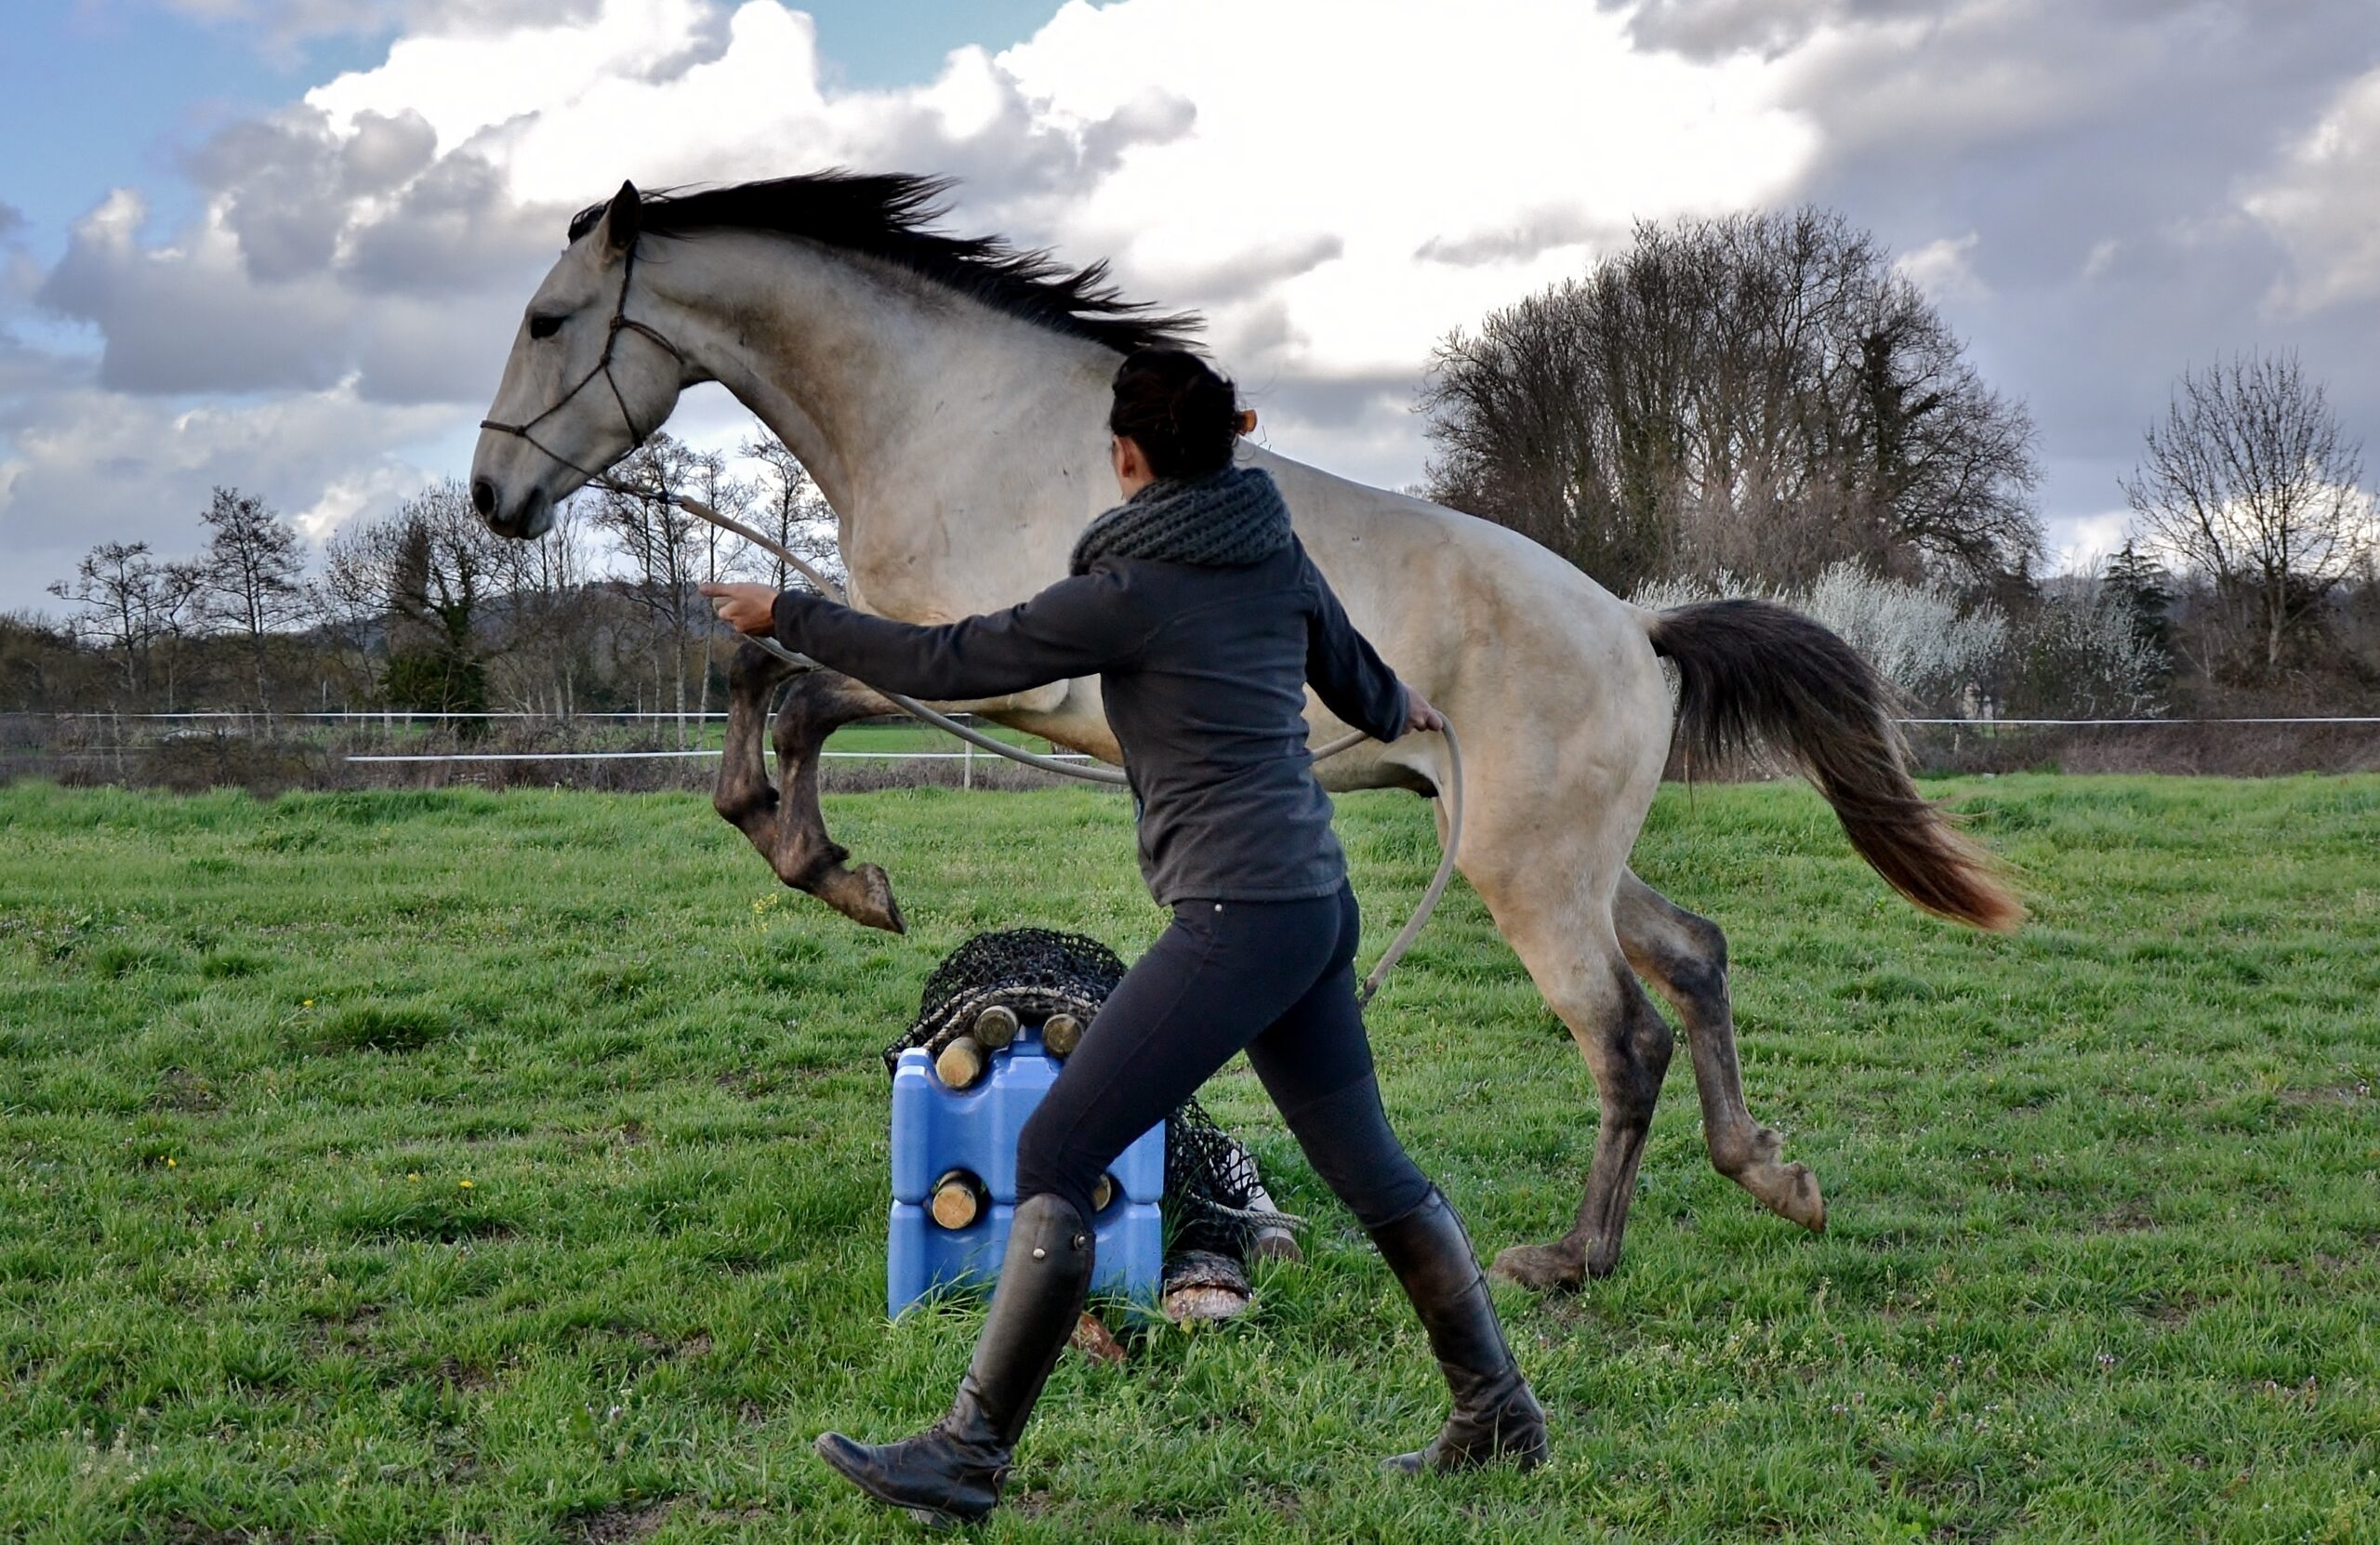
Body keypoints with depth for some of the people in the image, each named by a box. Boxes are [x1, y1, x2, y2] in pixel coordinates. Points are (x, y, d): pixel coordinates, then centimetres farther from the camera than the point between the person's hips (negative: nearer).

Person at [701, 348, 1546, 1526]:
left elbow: (946, 663, -6)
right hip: (1317, 902, 8)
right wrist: (1403, 710, 50)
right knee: (1367, 1164, 19)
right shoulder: (1277, 554, 9)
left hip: (1236, 919, -8)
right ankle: (1497, 1414, 27)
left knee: (1054, 1157, -5)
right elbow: (1360, 685, 25)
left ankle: (969, 1454, -3)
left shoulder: (1129, 590, -11)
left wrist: (787, 618, 6)